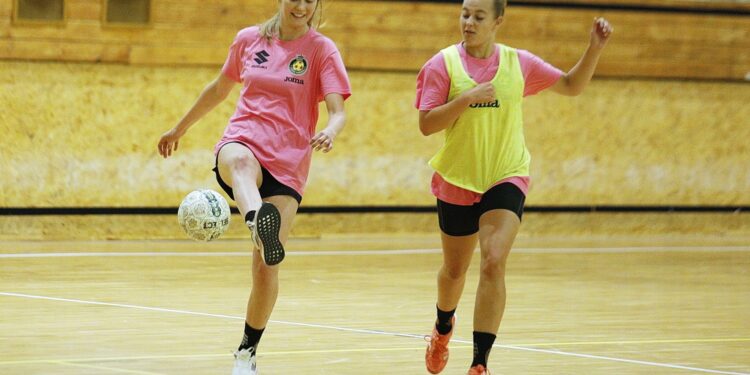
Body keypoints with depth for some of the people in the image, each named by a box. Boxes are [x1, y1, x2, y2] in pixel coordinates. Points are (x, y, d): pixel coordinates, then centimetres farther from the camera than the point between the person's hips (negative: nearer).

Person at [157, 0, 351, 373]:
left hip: (287, 164, 0)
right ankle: (257, 221, -75)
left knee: (266, 266, -6)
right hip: (243, 142, 0)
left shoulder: (322, 49, 1)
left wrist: (329, 132, -33)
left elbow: (338, 111, -10)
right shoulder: (249, 39, 10)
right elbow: (219, 89, 25)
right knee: (239, 161, -40)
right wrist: (180, 128, 33)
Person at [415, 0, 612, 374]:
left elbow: (572, 85, 9)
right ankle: (443, 328, 51)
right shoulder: (443, 64, -7)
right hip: (457, 180, 1)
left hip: (505, 179, -1)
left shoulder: (518, 63, -1)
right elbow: (426, 124, -13)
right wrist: (467, 98, -24)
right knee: (455, 269, 18)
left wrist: (594, 48, -5)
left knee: (493, 264, -20)